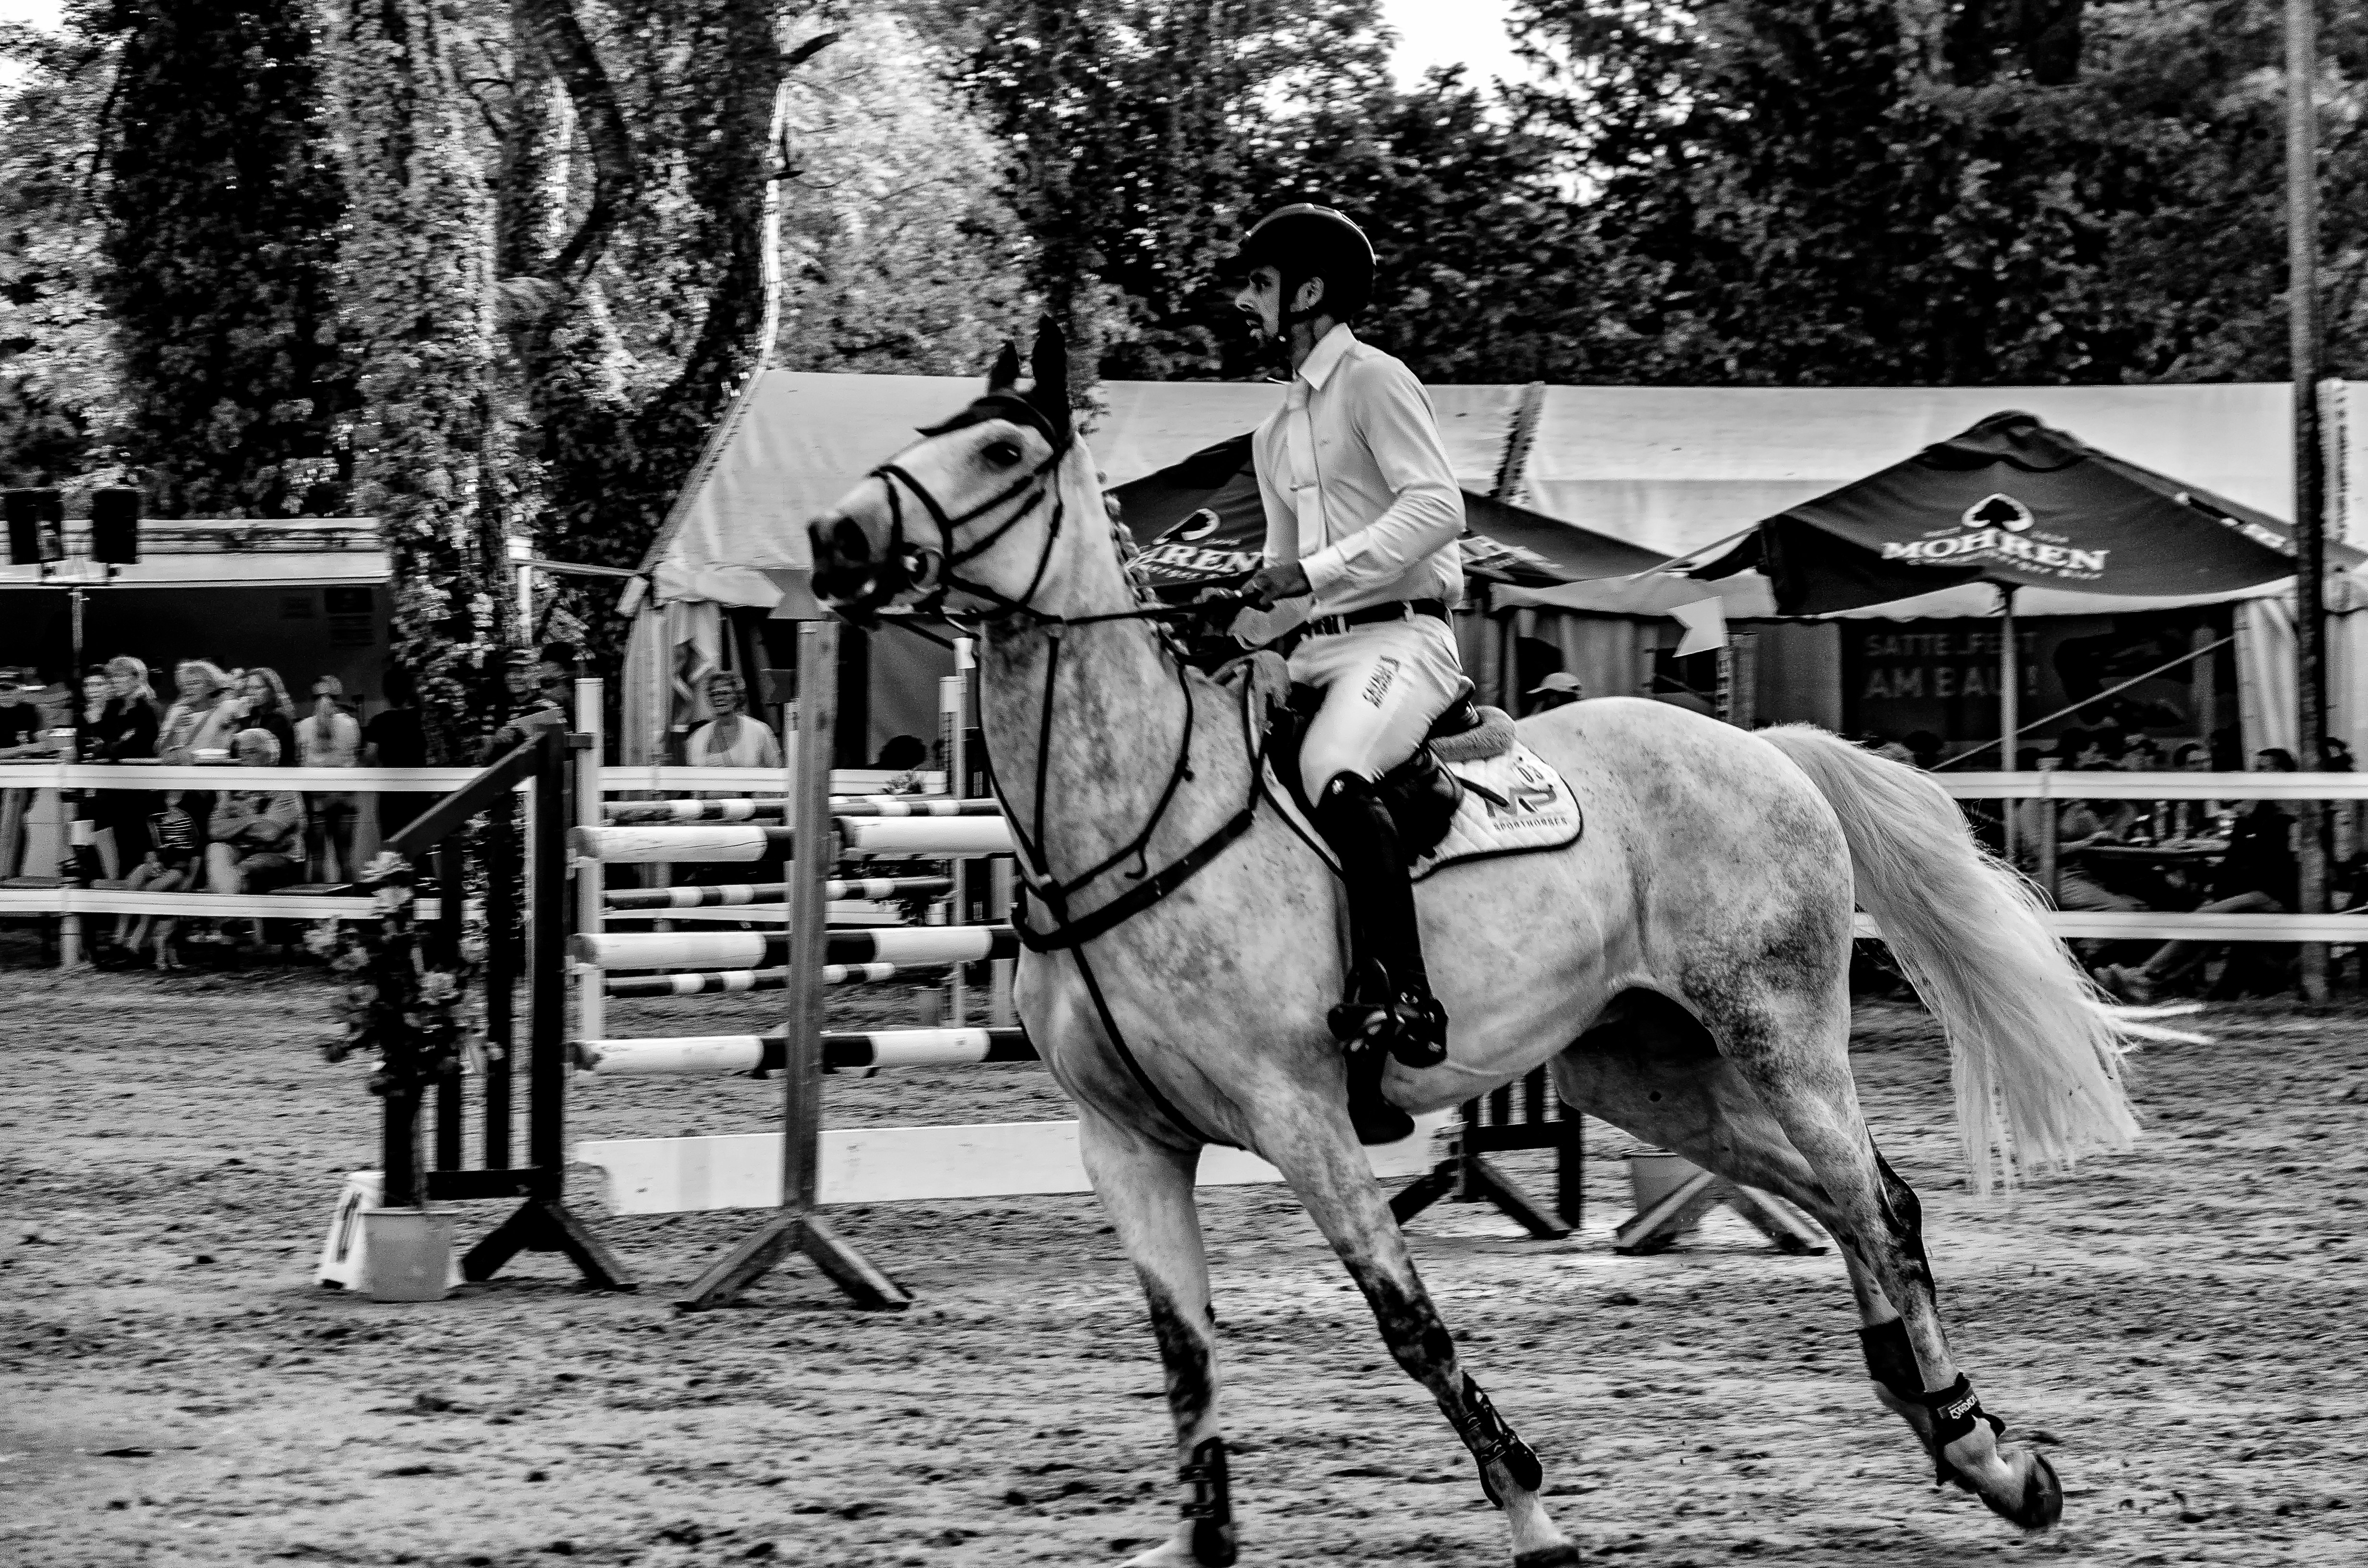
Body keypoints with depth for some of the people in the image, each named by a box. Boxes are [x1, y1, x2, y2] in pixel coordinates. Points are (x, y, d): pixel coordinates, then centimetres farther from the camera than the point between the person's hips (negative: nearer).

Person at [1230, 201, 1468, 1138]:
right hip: (1318, 651, 10)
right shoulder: (1276, 433, 23)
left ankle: (1404, 1000, -37)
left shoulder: (1374, 382, -3)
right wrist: (1235, 632, 10)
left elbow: (1437, 506, -14)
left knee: (1332, 774, -36)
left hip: (1399, 634, -10)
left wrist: (1315, 572, -20)